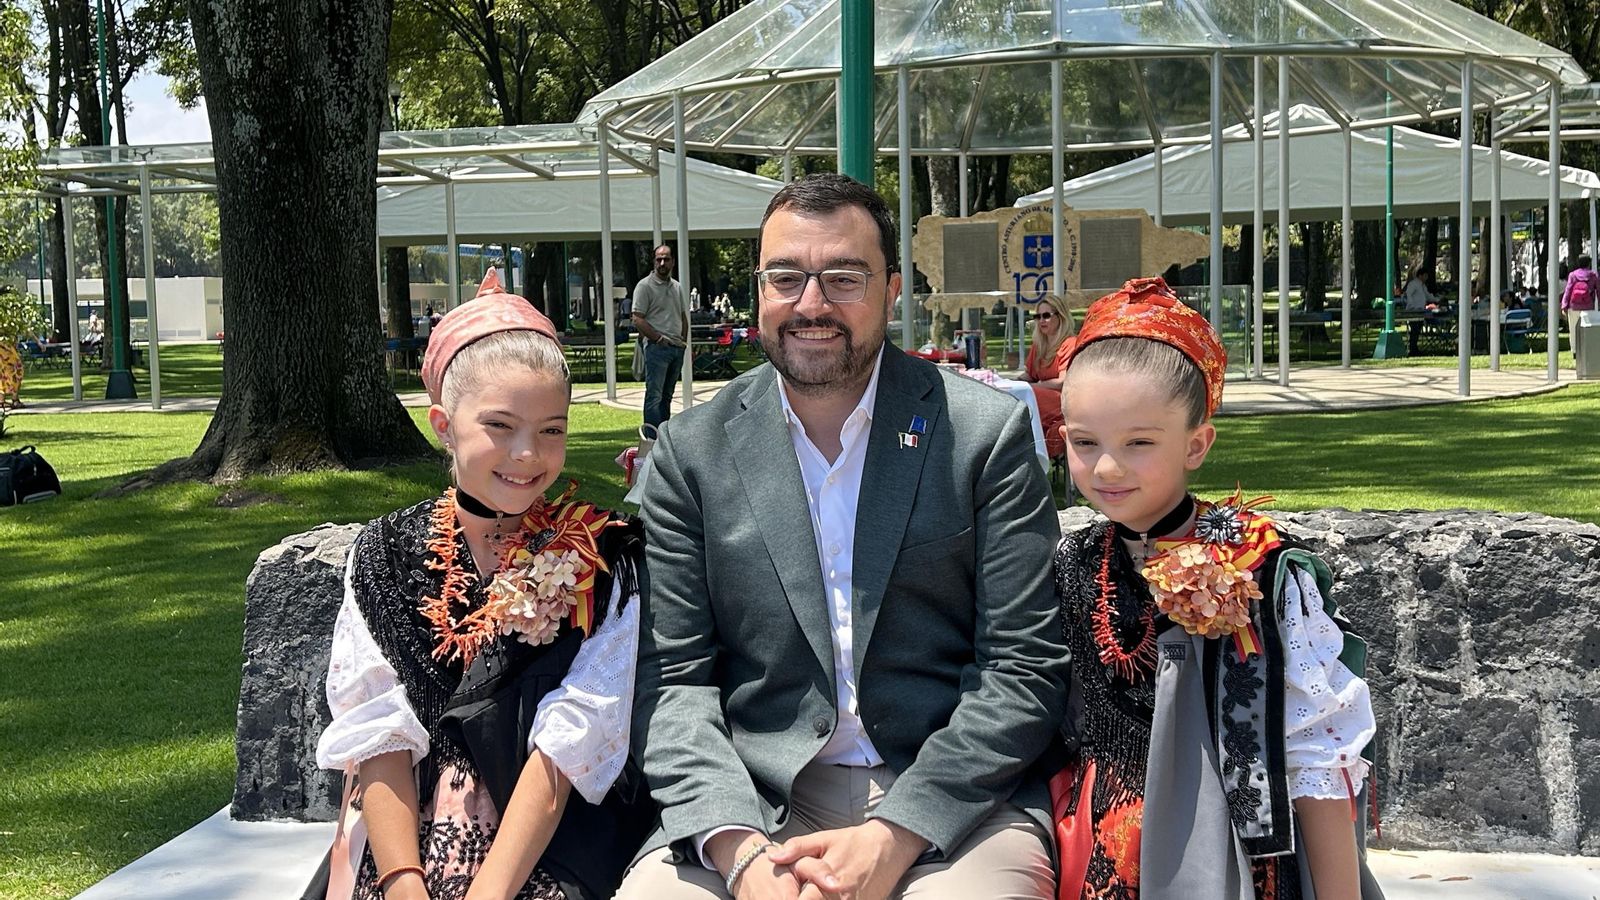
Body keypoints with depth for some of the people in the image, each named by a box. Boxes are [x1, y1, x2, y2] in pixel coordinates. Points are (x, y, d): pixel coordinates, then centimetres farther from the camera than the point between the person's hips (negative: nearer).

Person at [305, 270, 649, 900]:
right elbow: (376, 736, -1)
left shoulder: (605, 564, -1)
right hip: (401, 837, 2)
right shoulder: (384, 557, 6)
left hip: (547, 847, -2)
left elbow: (567, 748, -9)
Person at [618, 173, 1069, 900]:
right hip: (753, 801, 1)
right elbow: (673, 679, 3)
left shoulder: (988, 432, 1)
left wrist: (894, 837, -13)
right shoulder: (691, 451, 6)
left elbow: (1026, 667, -2)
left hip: (947, 800, -1)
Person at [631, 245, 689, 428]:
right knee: (654, 395, -12)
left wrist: (684, 340, 12)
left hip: (677, 348, 7)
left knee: (667, 395, 12)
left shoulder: (677, 287, 17)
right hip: (657, 348, -7)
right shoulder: (645, 286, -5)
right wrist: (659, 338, -15)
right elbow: (637, 319, -10)